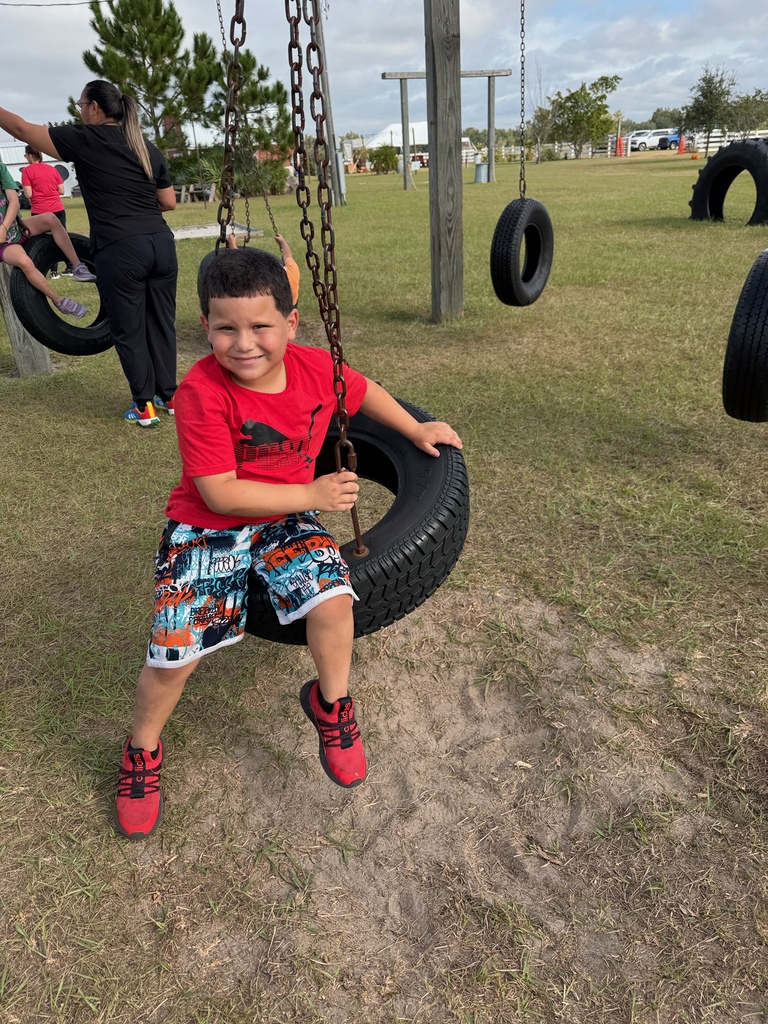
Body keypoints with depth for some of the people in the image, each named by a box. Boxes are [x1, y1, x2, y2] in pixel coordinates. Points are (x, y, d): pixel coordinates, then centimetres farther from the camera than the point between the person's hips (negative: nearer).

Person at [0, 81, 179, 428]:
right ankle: (170, 396, 21)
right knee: (161, 323, 13)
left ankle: (145, 406, 10)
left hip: (120, 251, -5)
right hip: (161, 243, 5)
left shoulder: (84, 140, 1)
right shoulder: (147, 147, 15)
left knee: (128, 331, 5)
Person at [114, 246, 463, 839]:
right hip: (207, 528, -3)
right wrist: (312, 495, -20)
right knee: (175, 651, -9)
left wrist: (417, 431, 15)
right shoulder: (202, 391, -21)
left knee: (333, 595, -24)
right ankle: (143, 751, 26)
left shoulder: (315, 368, -8)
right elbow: (220, 493, -22)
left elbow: (362, 390, 16)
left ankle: (331, 702, 9)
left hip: (286, 521, 3)